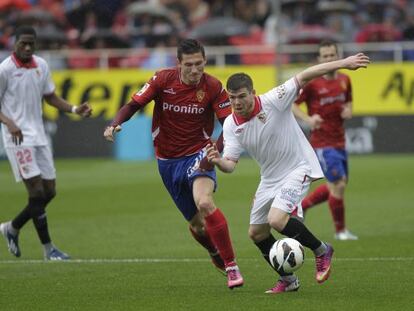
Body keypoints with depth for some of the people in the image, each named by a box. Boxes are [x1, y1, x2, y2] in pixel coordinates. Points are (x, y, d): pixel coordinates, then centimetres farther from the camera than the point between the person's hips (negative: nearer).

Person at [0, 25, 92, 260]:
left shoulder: (41, 66, 9)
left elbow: (50, 96, 20)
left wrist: (74, 109, 4)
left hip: (39, 136, 7)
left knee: (49, 192, 7)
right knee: (37, 191, -11)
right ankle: (48, 248, -4)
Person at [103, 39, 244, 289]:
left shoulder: (212, 87, -13)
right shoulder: (163, 80, -11)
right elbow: (134, 105, -6)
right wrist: (115, 124, -25)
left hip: (197, 155, -3)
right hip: (168, 160, 3)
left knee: (204, 203, -31)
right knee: (197, 224, 9)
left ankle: (231, 266, -24)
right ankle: (216, 254, 43)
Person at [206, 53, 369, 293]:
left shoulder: (272, 101, -21)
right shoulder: (231, 125, -6)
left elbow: (304, 77, -23)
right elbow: (231, 164, -9)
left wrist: (343, 63, -29)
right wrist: (218, 161, -33)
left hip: (298, 168, -7)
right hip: (270, 178, 7)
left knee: (277, 220, -27)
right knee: (257, 233, 9)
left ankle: (321, 251, -3)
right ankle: (288, 280, 27)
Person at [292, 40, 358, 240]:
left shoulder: (344, 80, 6)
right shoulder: (311, 82, -12)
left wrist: (348, 111, -2)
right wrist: (307, 119, -23)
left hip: (339, 140, 7)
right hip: (322, 142, -7)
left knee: (336, 187, 14)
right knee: (338, 184, -11)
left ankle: (300, 206, 33)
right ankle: (340, 230, 5)